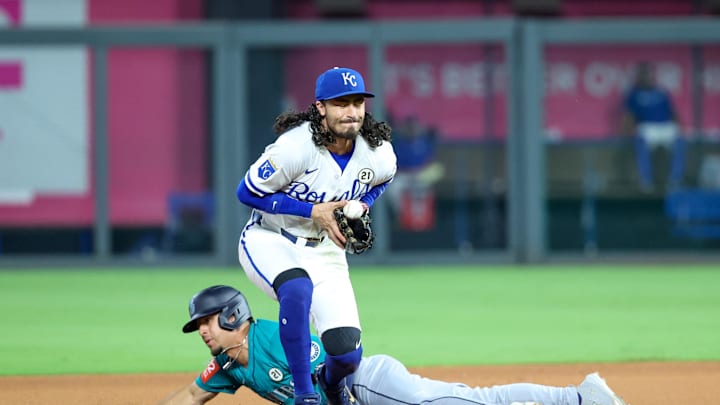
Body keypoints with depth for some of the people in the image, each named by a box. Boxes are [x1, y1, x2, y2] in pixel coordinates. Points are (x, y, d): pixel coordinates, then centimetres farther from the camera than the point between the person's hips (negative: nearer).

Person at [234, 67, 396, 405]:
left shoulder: (380, 155, -10)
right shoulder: (295, 146, -25)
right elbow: (247, 192, -16)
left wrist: (361, 207, -7)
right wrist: (312, 211, -21)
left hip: (324, 251, 4)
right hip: (269, 241, -4)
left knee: (348, 353, -11)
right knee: (298, 288, -40)